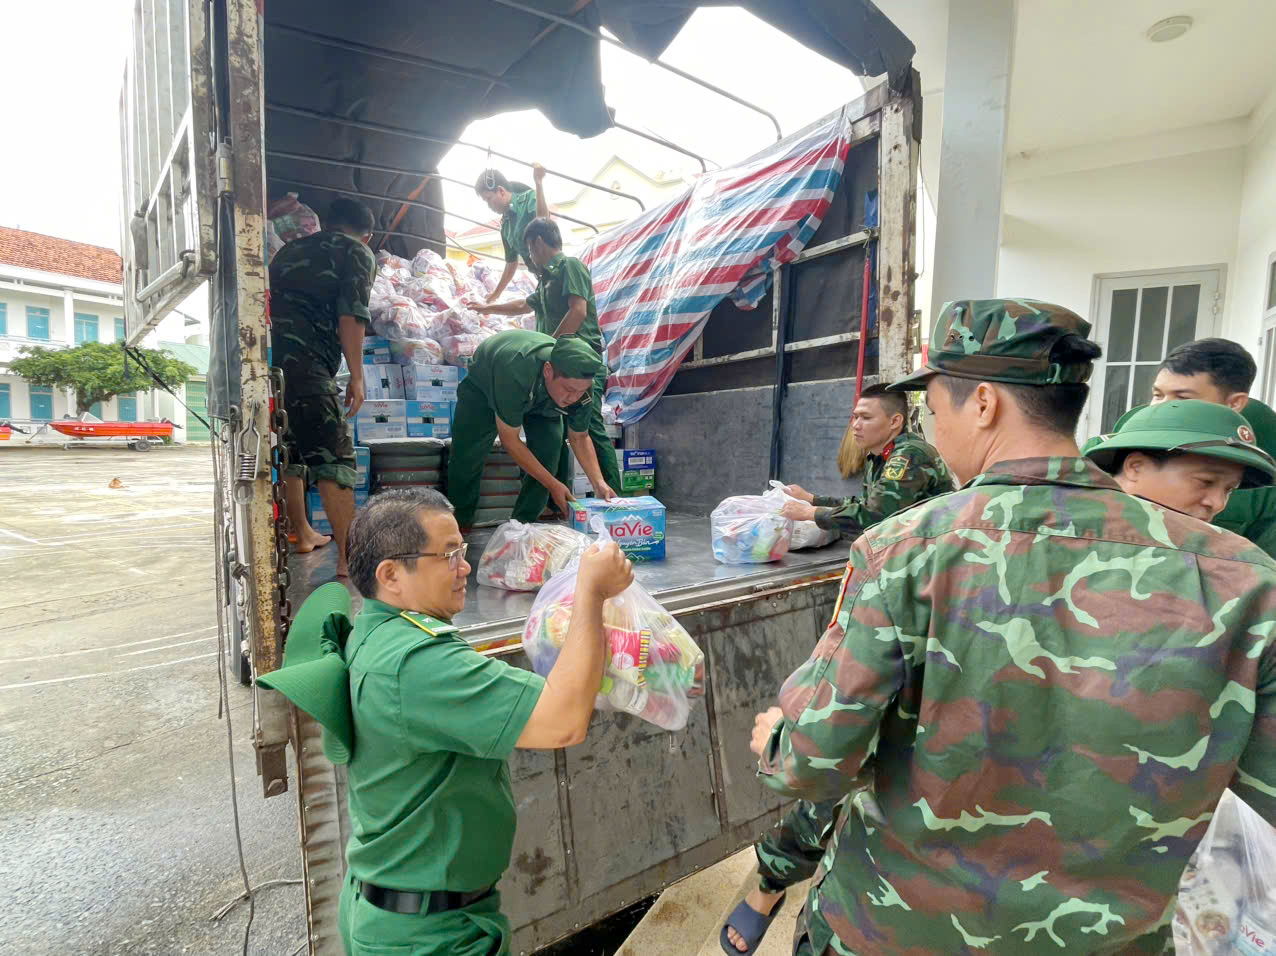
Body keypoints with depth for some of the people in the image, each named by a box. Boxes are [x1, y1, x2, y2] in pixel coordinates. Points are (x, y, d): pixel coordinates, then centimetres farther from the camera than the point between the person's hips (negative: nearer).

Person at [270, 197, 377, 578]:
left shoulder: (290, 249, 28)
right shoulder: (357, 253, 8)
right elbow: (351, 317, -4)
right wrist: (356, 377, -3)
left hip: (266, 356, 8)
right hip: (304, 364, -7)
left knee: (289, 450, 21)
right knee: (335, 457, -7)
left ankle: (302, 534, 35)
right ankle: (349, 556, -9)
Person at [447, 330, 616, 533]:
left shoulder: (580, 383, -32)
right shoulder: (515, 373, -48)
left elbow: (579, 437, -15)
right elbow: (509, 440, -37)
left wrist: (598, 482, -28)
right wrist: (553, 485, -36)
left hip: (538, 394, 3)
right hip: (483, 386, -3)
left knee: (549, 446, -17)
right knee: (466, 455, -9)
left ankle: (523, 522, -1)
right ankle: (460, 521, 19)